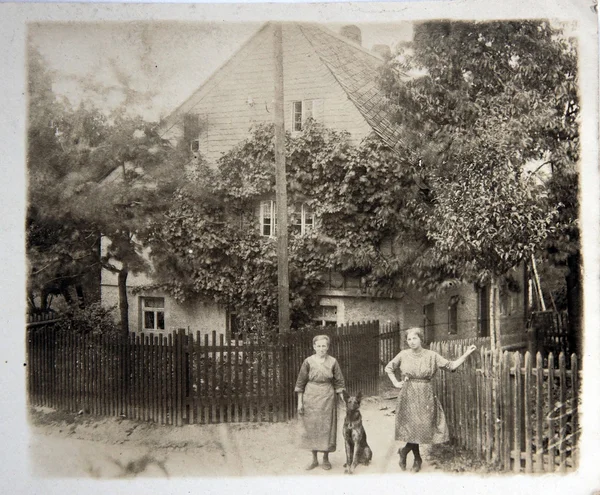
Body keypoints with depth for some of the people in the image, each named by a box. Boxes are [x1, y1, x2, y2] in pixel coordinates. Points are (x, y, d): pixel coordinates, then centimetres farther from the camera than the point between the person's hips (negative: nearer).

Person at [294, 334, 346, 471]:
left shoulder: (332, 362, 0)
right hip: (310, 398, 0)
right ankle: (314, 459, 16)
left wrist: (344, 400, 0)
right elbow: (300, 383, 1)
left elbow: (339, 382, 5)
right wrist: (300, 402, -1)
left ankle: (326, 459, 16)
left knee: (327, 428, 2)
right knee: (311, 427, 4)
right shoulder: (308, 362, -2)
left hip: (327, 398, 0)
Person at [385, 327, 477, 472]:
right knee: (413, 426, -5)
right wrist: (395, 383, 6)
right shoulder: (403, 355, 2)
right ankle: (417, 459, 15)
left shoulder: (431, 355, 1)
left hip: (425, 395, 1)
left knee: (423, 427, -6)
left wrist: (466, 355, -7)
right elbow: (389, 368, 16)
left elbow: (450, 366, 1)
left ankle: (404, 451, 16)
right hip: (409, 395, -1)